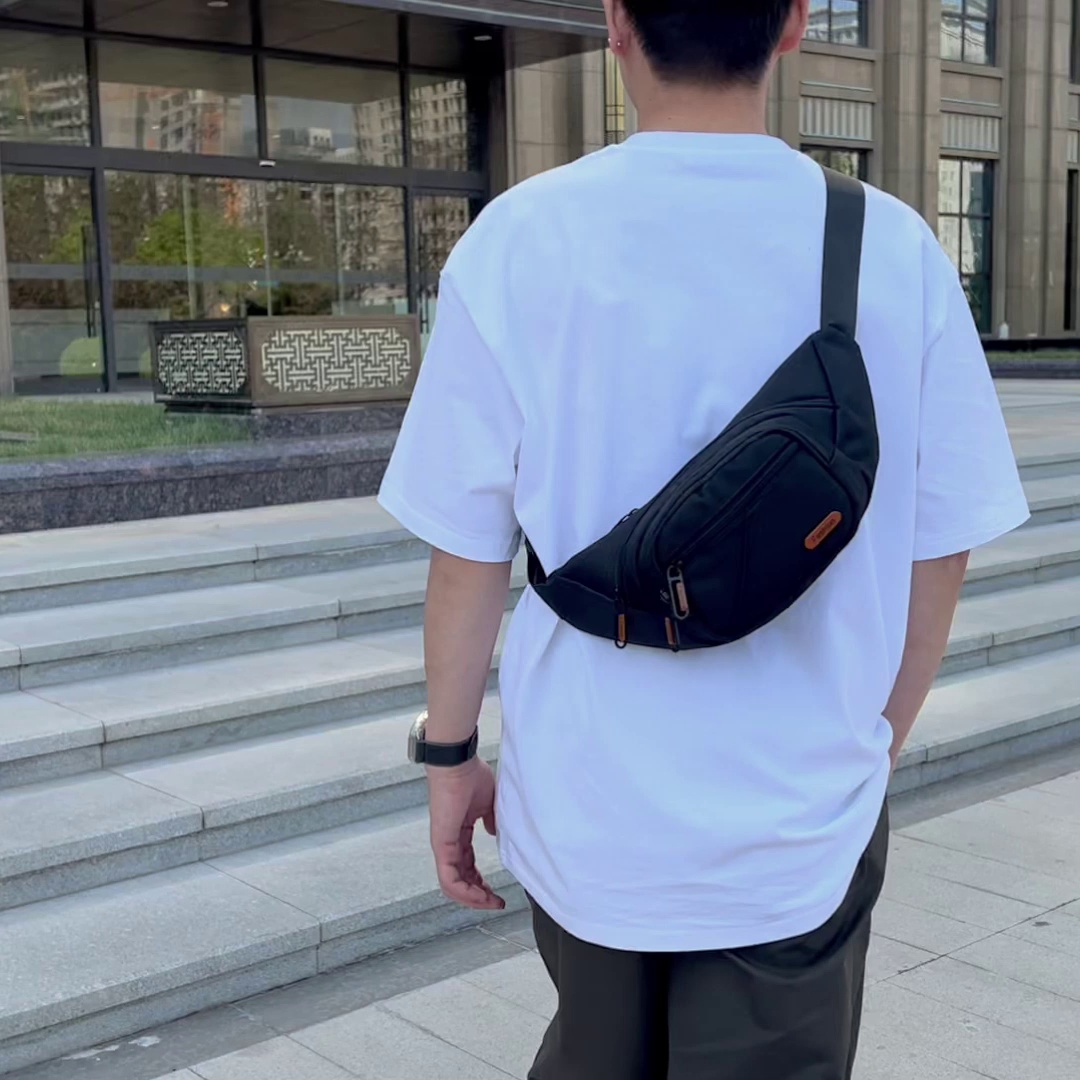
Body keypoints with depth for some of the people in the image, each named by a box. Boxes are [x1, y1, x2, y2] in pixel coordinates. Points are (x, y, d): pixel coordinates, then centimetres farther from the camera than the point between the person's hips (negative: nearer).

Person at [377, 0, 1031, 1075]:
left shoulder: (520, 240, -12)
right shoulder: (898, 251, -8)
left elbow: (469, 552, -9)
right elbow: (938, 550, -2)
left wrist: (449, 755, 6)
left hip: (588, 810, 1)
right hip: (800, 823, 0)